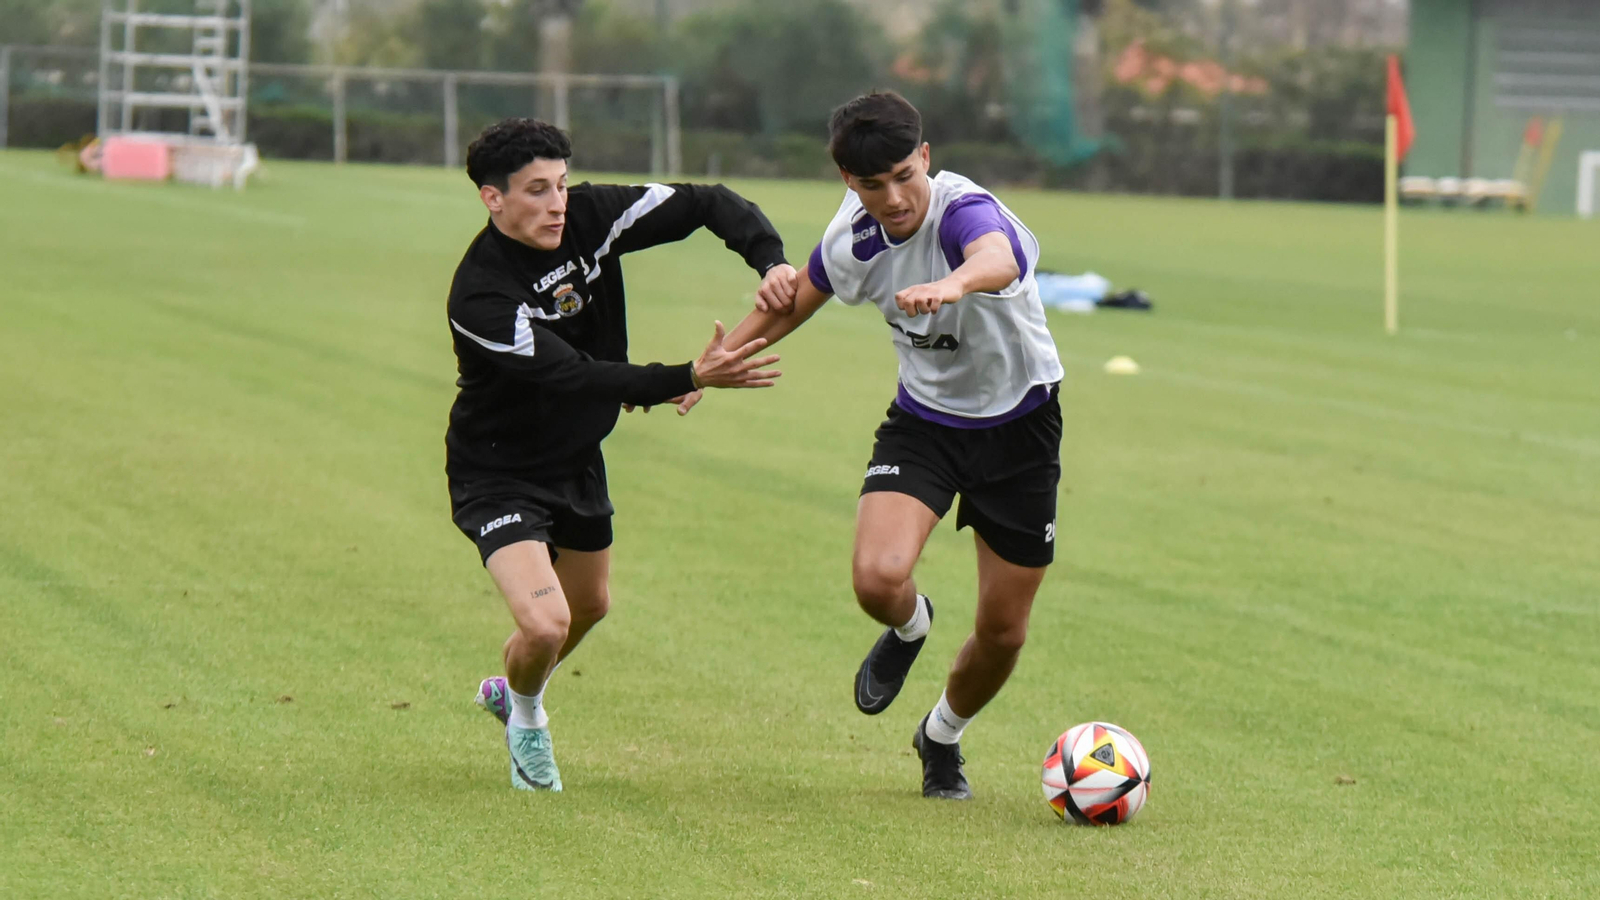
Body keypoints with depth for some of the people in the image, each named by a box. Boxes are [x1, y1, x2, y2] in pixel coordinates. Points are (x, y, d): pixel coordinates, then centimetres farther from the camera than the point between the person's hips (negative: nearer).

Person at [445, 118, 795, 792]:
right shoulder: (479, 296, -32)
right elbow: (573, 376, -40)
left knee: (589, 606, 25)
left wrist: (771, 260, -30)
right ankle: (526, 716, 15)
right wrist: (689, 379, -48)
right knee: (546, 623, -22)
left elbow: (710, 204, -11)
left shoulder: (591, 216, -15)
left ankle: (509, 692, 57)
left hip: (577, 460, 7)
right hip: (498, 475, -7)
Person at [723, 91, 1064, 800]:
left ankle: (942, 737, 36)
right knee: (877, 578, -24)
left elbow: (998, 259, -56)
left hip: (1018, 425, -3)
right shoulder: (852, 240, -12)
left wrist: (953, 283, -78)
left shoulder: (965, 210, -30)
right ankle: (910, 629, 15)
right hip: (923, 417, 3)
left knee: (1003, 631, 4)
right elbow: (785, 308, 9)